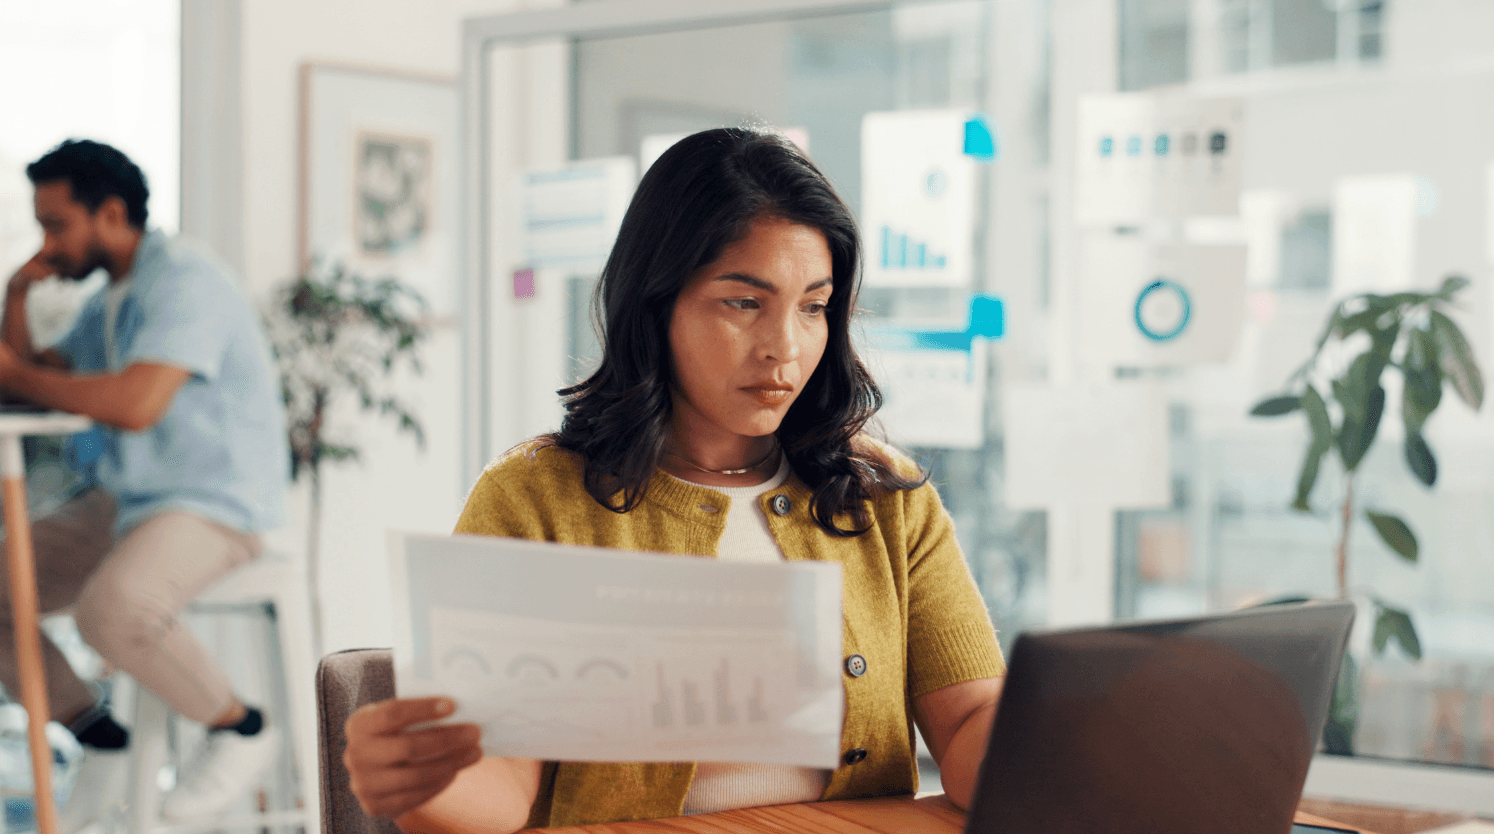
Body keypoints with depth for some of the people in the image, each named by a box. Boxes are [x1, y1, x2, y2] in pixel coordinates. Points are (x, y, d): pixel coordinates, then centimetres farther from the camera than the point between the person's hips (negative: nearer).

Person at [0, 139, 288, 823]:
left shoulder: (183, 278, -16)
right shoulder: (109, 300, 16)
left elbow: (136, 403, -29)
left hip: (213, 506, -10)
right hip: (120, 500, 10)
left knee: (109, 610, -35)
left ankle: (240, 730, -10)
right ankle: (100, 742, 10)